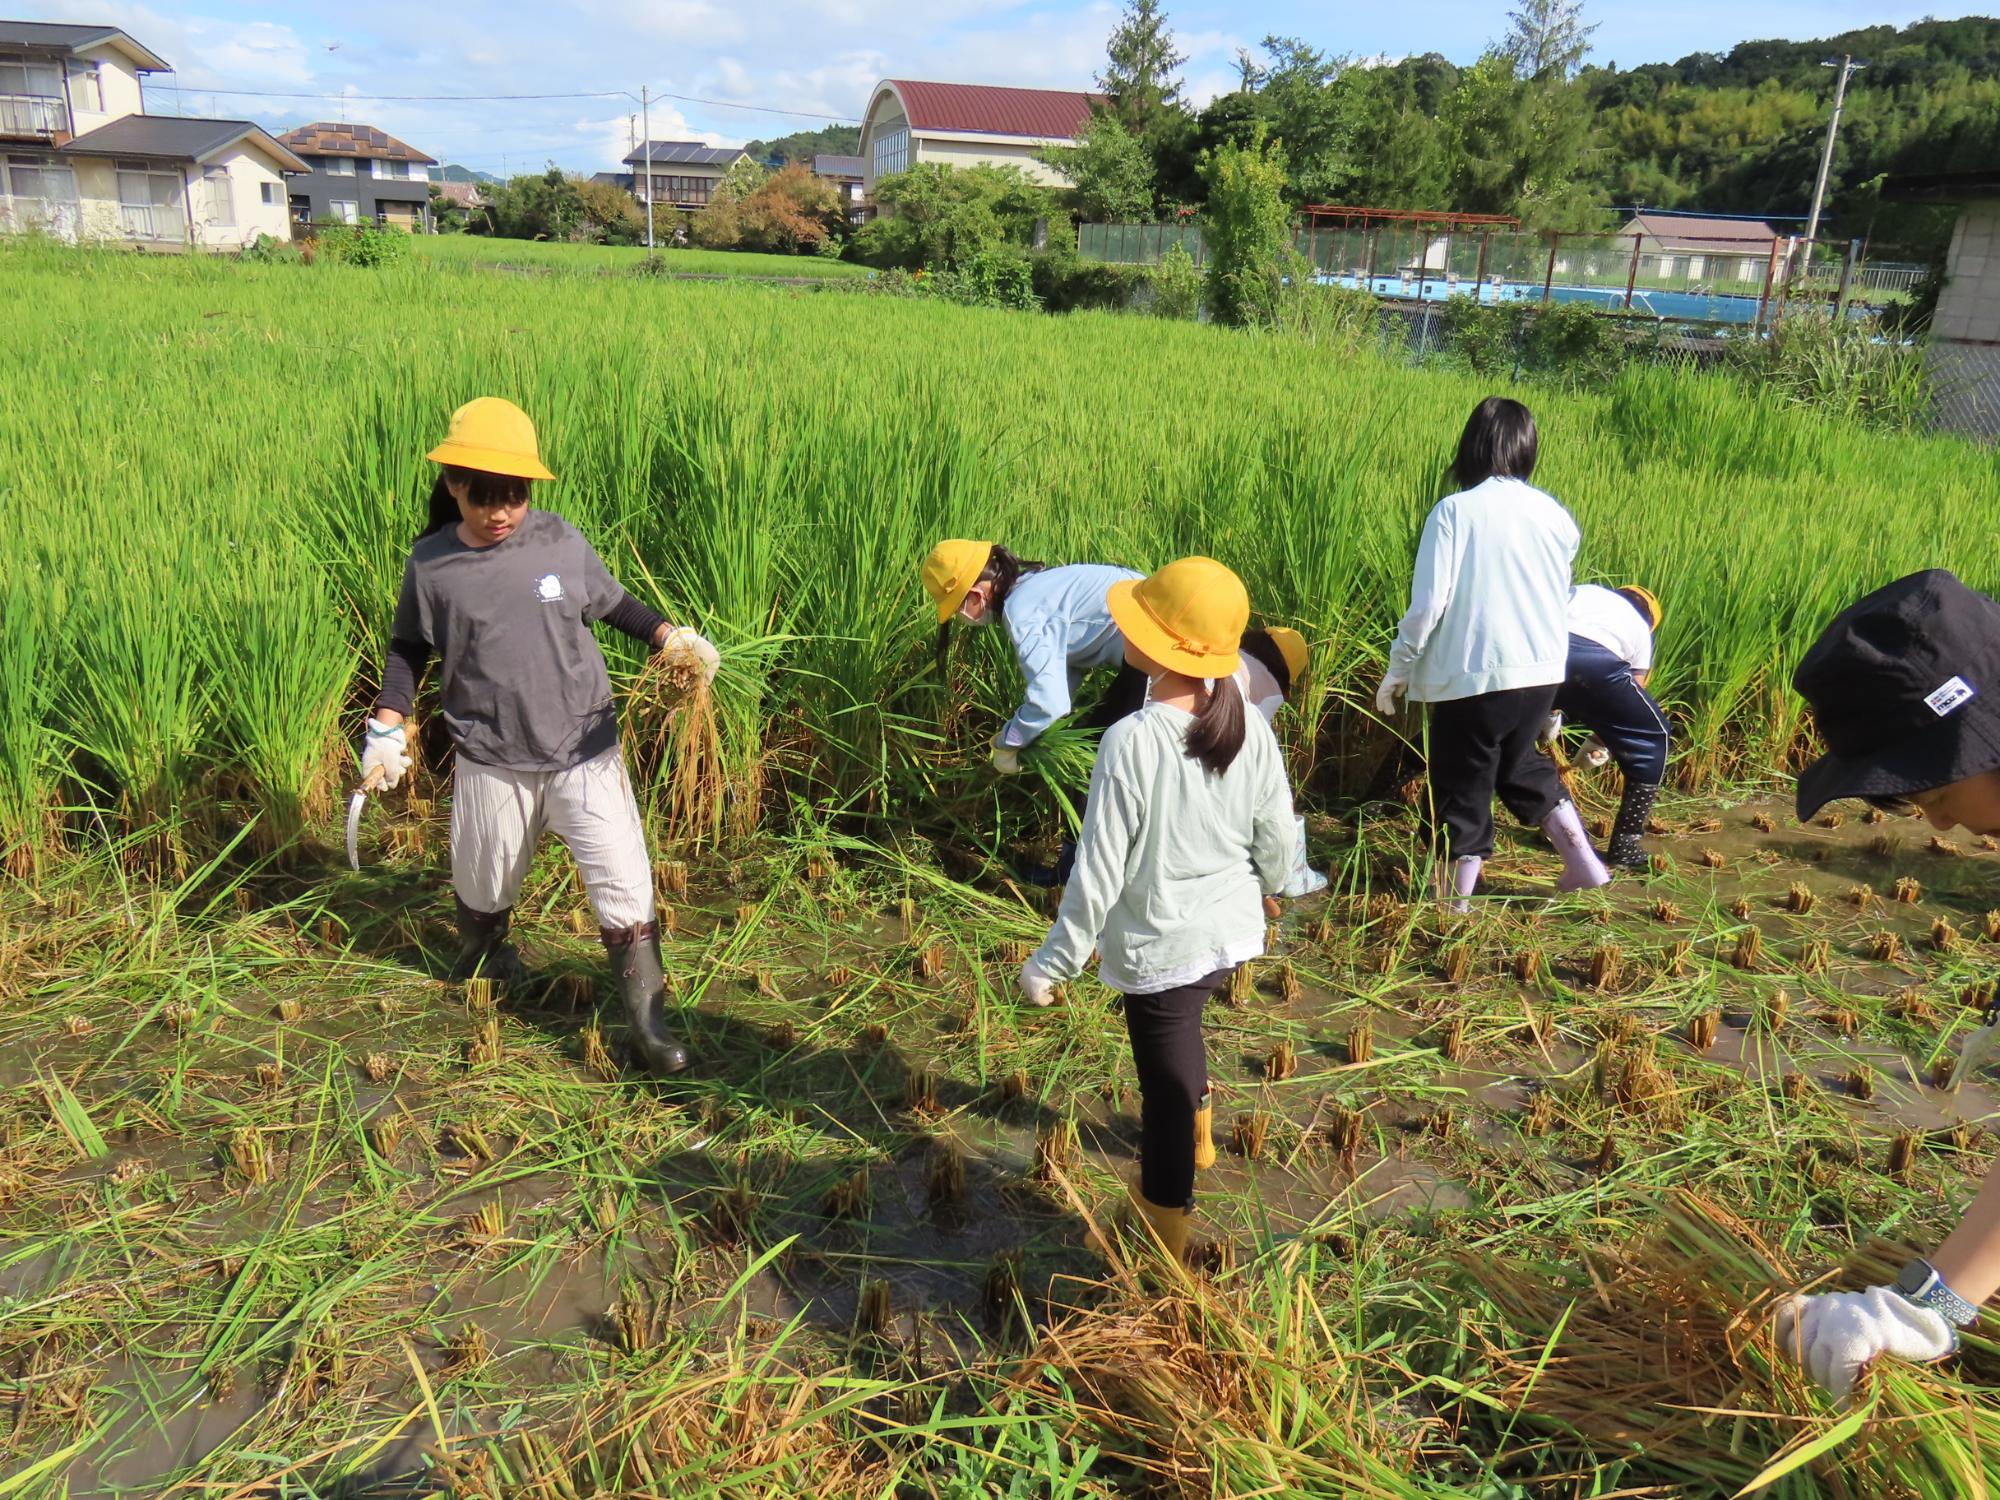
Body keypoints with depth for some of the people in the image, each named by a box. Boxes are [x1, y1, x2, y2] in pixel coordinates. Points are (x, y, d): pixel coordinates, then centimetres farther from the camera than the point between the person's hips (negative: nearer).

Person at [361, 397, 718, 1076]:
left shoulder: (560, 542, -6)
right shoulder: (431, 564, -6)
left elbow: (611, 602, 10)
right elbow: (409, 647, 10)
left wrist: (668, 636, -6)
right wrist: (388, 723, -1)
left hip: (585, 748, -1)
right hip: (491, 760, 1)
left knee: (623, 882, -7)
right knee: (483, 881, 21)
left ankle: (646, 1017, 4)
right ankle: (482, 947, 55)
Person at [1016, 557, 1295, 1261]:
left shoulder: (1131, 740, -25)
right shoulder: (1251, 729, -9)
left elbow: (1099, 868, -21)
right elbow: (1277, 841, 2)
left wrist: (1052, 963, -9)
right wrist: (1265, 886, 25)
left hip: (1160, 946, -6)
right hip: (1232, 933, 6)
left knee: (1167, 1088, 10)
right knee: (1181, 1037, 35)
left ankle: (1166, 1241, 30)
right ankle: (1196, 1137, 59)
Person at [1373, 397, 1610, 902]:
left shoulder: (1454, 510, -11)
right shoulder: (1554, 514, 3)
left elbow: (1427, 604, -13)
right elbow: (1559, 599, 10)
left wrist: (1398, 669, -2)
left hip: (1473, 675, -5)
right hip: (1542, 672, 5)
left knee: (1463, 787, 10)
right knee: (1518, 763, 29)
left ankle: (1454, 902, 20)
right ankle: (1582, 861, 33)